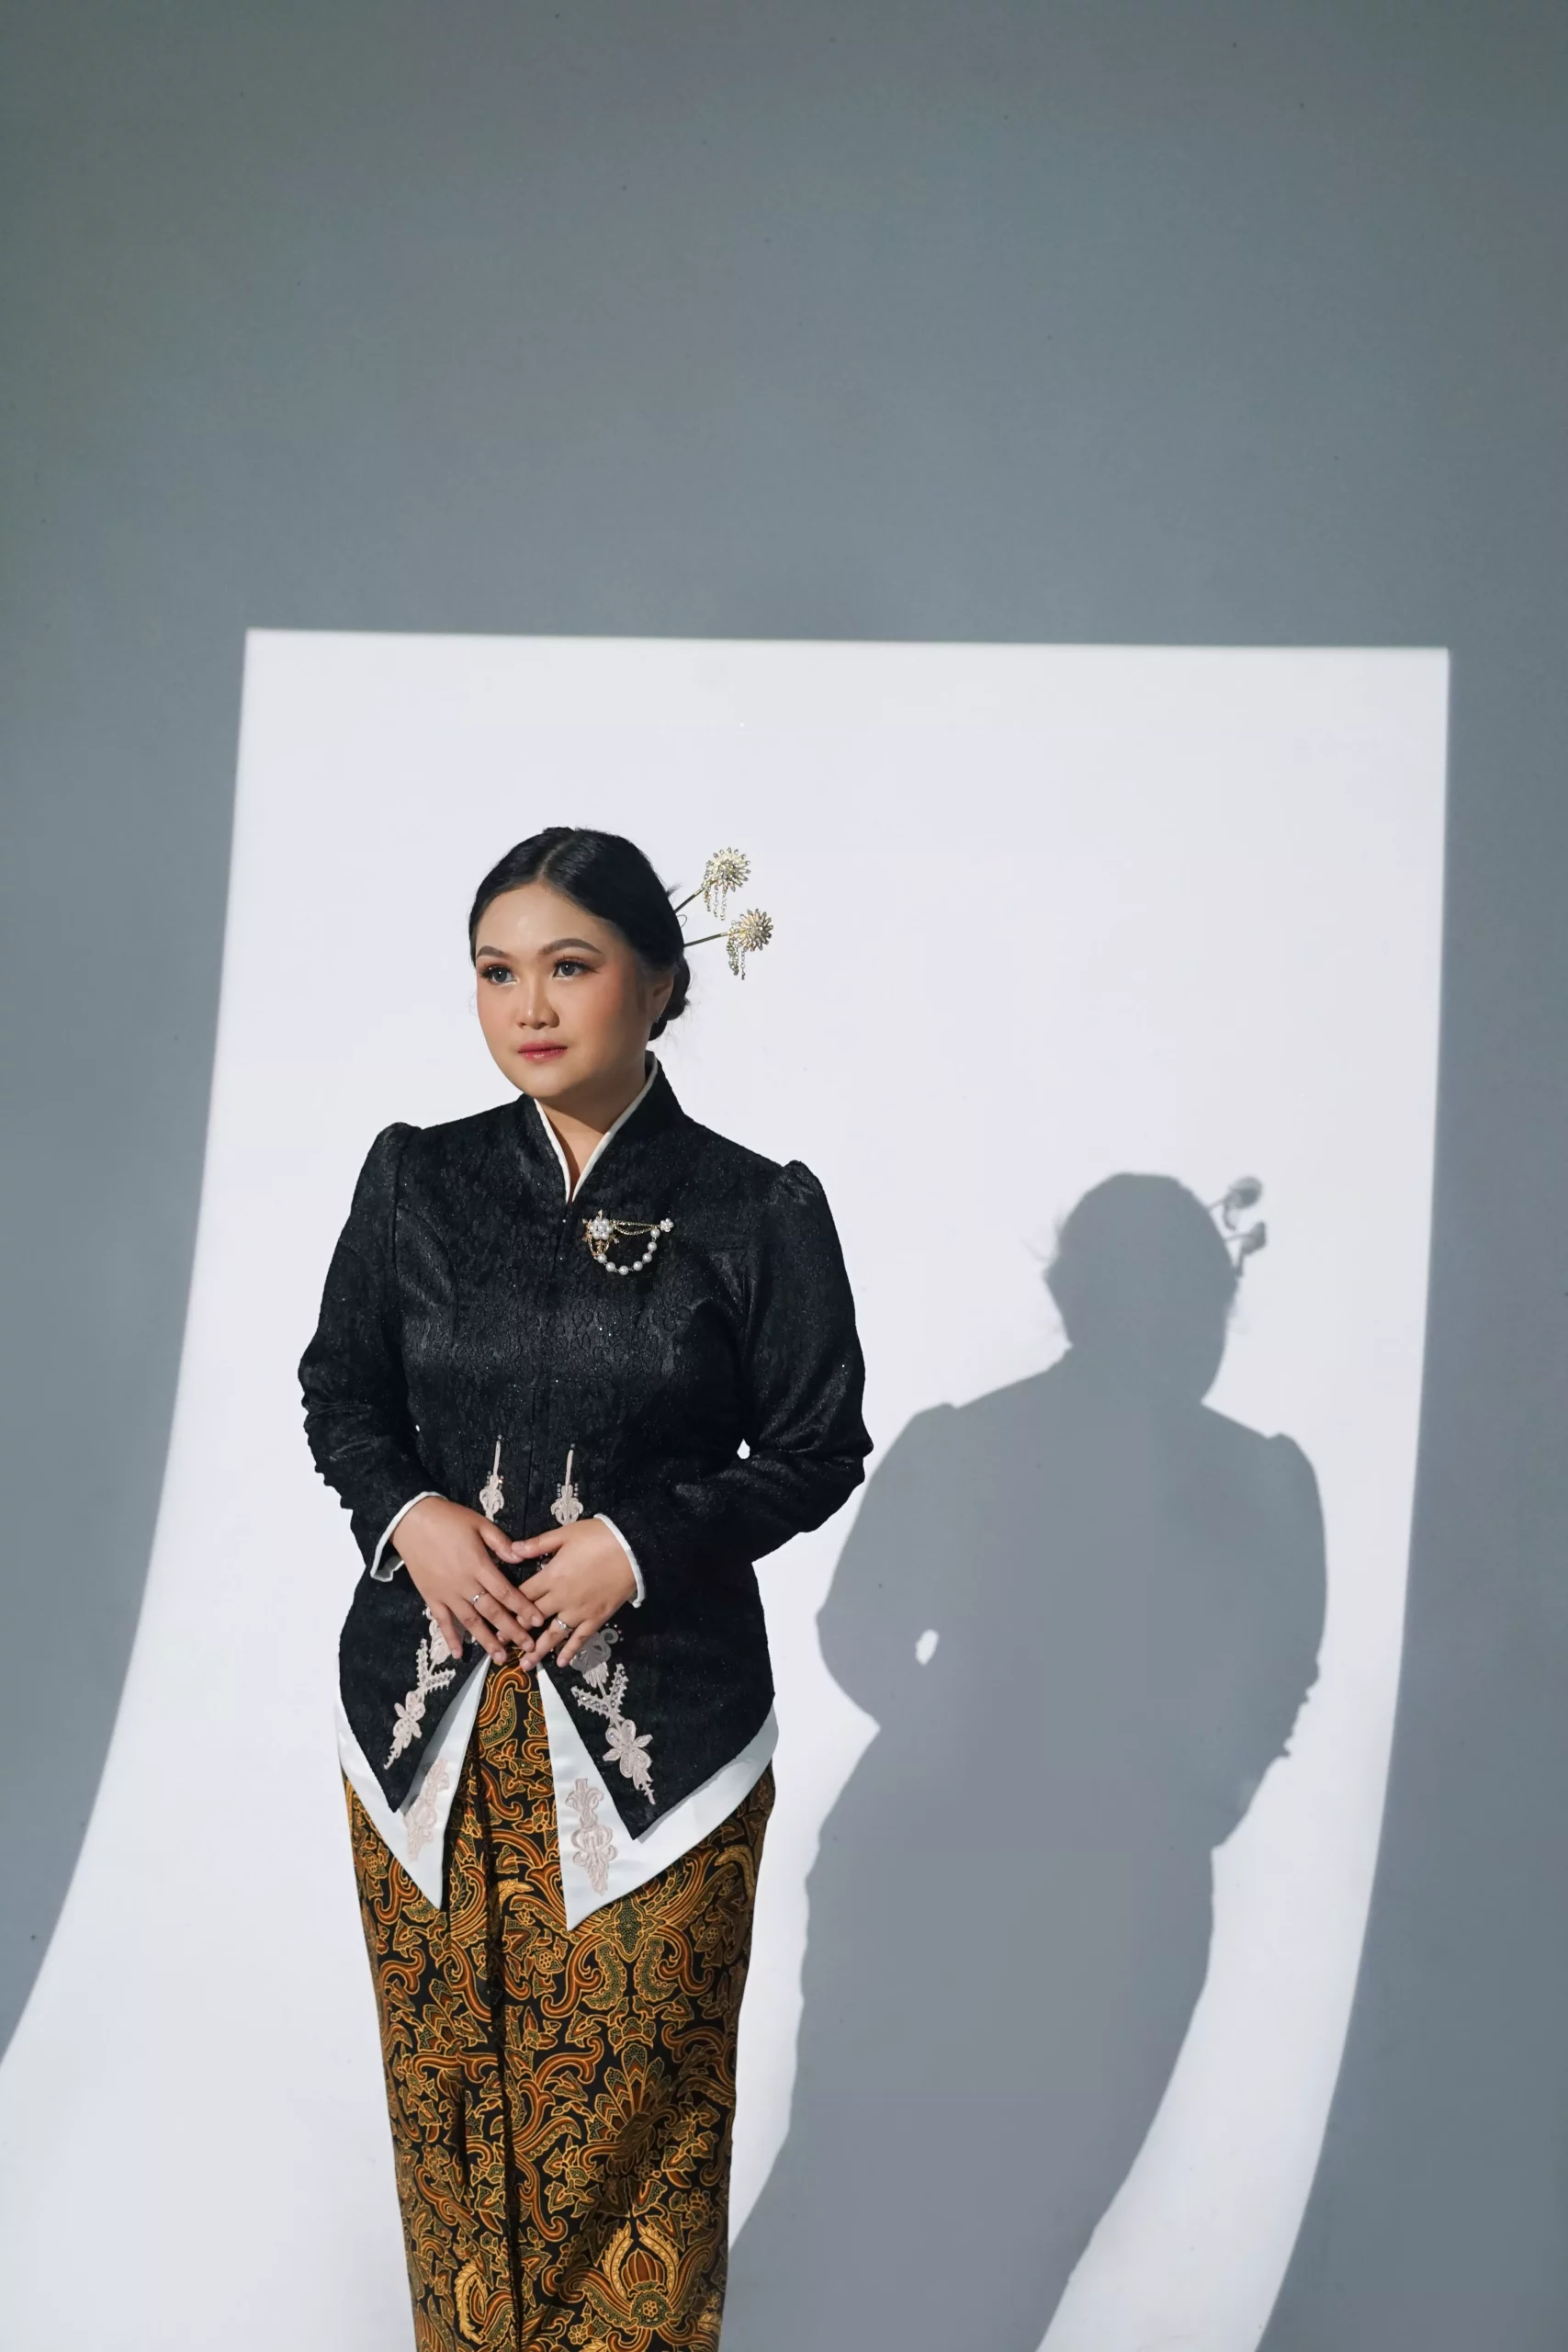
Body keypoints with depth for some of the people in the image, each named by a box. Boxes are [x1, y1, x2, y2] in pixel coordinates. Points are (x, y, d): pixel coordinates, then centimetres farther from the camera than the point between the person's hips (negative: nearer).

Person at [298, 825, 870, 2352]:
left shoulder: (753, 1211, -6)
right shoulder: (415, 1180, 1)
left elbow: (818, 1448, -1)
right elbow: (338, 1391, 10)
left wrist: (642, 1542, -14)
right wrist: (410, 1515, -9)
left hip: (653, 1725, -2)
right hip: (425, 1708, 3)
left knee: (635, 2103, 9)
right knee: (450, 2082, 15)